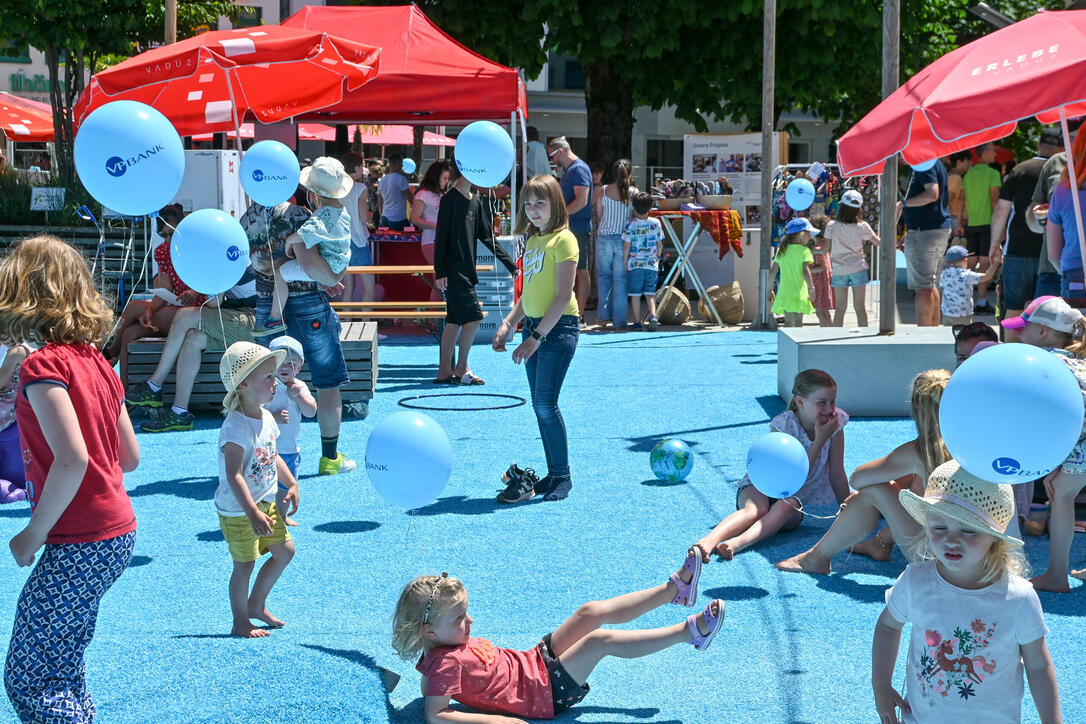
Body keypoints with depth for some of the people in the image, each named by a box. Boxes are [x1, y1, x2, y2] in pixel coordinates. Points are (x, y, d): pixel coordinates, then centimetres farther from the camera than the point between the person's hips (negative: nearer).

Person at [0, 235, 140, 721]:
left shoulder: (43, 366, -15)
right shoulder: (96, 362, 10)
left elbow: (72, 460, -25)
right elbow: (130, 457, 14)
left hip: (79, 547, -9)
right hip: (117, 535, 9)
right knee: (60, 672, 19)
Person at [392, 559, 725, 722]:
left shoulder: (448, 645, 3)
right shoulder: (447, 663, -24)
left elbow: (429, 680, 21)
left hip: (535, 662, 10)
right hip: (545, 695, -10)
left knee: (591, 612, -2)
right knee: (600, 640, -22)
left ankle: (675, 589, 3)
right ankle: (691, 632, -15)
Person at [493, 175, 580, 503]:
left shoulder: (563, 240, -11)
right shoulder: (533, 240, 14)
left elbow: (563, 296, -16)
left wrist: (536, 337, -18)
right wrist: (508, 323, 9)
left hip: (557, 328, -8)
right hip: (533, 326, 8)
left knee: (546, 404, -10)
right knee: (540, 405, 9)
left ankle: (562, 476, 0)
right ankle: (554, 474, 16)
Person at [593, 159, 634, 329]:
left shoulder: (603, 192, 0)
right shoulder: (634, 192, -4)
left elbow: (598, 216, 7)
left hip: (604, 239, 1)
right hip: (624, 239, -1)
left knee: (603, 276, 17)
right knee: (620, 280, 4)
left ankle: (603, 315, 14)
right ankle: (619, 320, 5)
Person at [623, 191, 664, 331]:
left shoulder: (630, 224, -7)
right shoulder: (656, 223, -1)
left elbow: (626, 246, -6)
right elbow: (660, 244, 5)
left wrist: (625, 262, 4)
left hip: (634, 264, -2)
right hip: (652, 263, 2)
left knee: (635, 293, 5)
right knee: (650, 293, 9)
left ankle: (637, 322, 7)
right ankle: (653, 315, -11)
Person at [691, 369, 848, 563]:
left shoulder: (835, 422, -9)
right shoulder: (783, 425, -19)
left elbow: (837, 475, -1)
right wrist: (820, 440, -26)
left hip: (799, 498, 2)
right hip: (760, 487, -2)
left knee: (787, 505, -35)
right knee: (755, 509, -37)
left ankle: (737, 542, -59)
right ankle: (708, 541, -61)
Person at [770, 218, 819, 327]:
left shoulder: (781, 250, 7)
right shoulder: (804, 250, -8)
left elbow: (773, 272, 10)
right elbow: (805, 271, -19)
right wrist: (811, 288, -19)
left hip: (784, 293, 5)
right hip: (799, 293, -5)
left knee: (788, 321, 10)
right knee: (798, 321, 0)